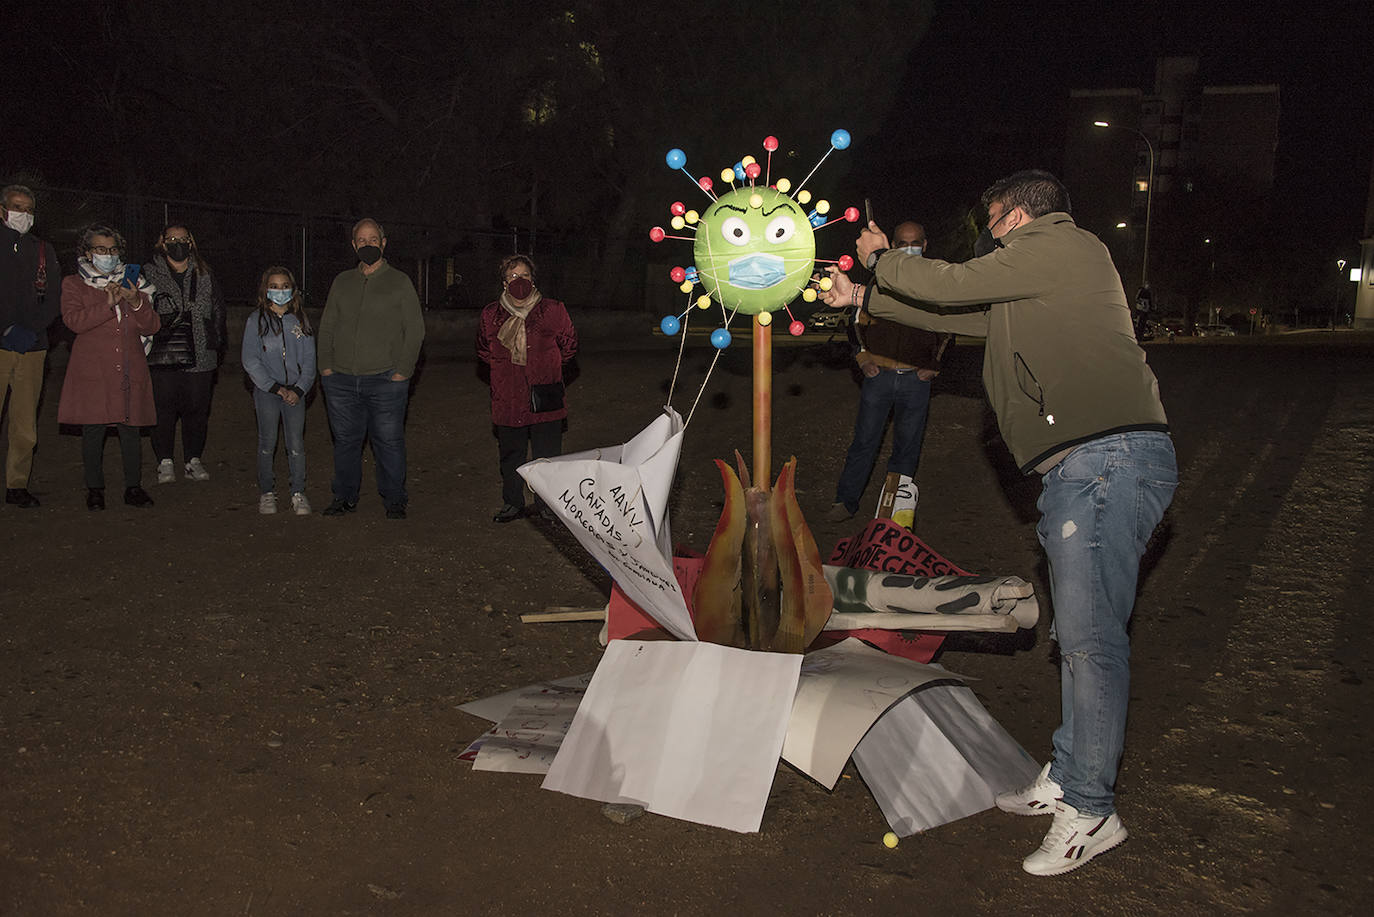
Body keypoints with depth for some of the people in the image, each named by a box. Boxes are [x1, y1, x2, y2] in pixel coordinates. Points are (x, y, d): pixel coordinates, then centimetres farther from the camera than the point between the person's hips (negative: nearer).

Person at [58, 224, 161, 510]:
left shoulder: (132, 284, 16)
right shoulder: (74, 284, 9)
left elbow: (151, 326, 8)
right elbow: (74, 320, -9)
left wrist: (136, 303, -10)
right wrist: (108, 304, -18)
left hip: (129, 371, 2)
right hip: (92, 371, -2)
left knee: (130, 431, 0)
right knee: (93, 431, -1)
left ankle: (134, 487, 9)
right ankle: (95, 489, 10)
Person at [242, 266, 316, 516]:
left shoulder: (300, 320, 7)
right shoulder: (256, 320, 1)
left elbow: (309, 359, 6)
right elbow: (250, 361, -4)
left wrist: (298, 389, -6)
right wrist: (276, 387, -10)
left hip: (295, 391, 1)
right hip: (266, 391, -1)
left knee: (296, 445, -2)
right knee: (267, 443, 2)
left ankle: (298, 493, 7)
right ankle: (266, 492, 13)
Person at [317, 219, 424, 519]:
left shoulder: (399, 282, 4)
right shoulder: (342, 282, 15)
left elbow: (415, 329, 0)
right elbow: (326, 327, 17)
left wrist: (402, 370, -8)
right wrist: (326, 365, 5)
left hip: (385, 380, -3)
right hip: (341, 380, 4)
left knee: (389, 441, -2)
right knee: (345, 440, 10)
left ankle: (394, 499, 9)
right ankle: (345, 496, 22)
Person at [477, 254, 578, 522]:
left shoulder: (552, 311, -3)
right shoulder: (491, 315, 3)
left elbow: (569, 345, 12)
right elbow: (484, 351, 21)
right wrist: (504, 368, 14)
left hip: (544, 400, -2)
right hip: (507, 399, 2)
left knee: (547, 457, 1)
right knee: (510, 455, 12)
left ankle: (549, 506, 16)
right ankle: (513, 504, 27)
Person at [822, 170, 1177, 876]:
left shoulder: (1061, 244, -1)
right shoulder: (1022, 297, 28)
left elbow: (950, 286, -1)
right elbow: (955, 313, 36)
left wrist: (880, 258, 17)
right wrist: (861, 297, 41)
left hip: (1109, 456, -11)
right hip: (1079, 466, 11)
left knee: (1090, 632, -10)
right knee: (1079, 630, 12)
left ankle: (1090, 811, -2)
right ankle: (1067, 781, 21)